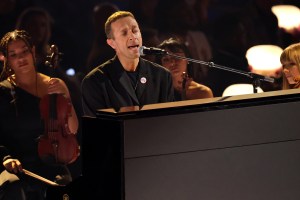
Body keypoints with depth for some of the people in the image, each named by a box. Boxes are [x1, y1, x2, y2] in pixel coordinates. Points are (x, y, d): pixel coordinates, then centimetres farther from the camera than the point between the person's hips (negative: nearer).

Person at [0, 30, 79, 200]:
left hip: (51, 165, 2)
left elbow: (72, 130, 6)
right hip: (18, 166, -2)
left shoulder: (54, 85, 12)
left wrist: (66, 97, -5)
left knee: (63, 184, -32)